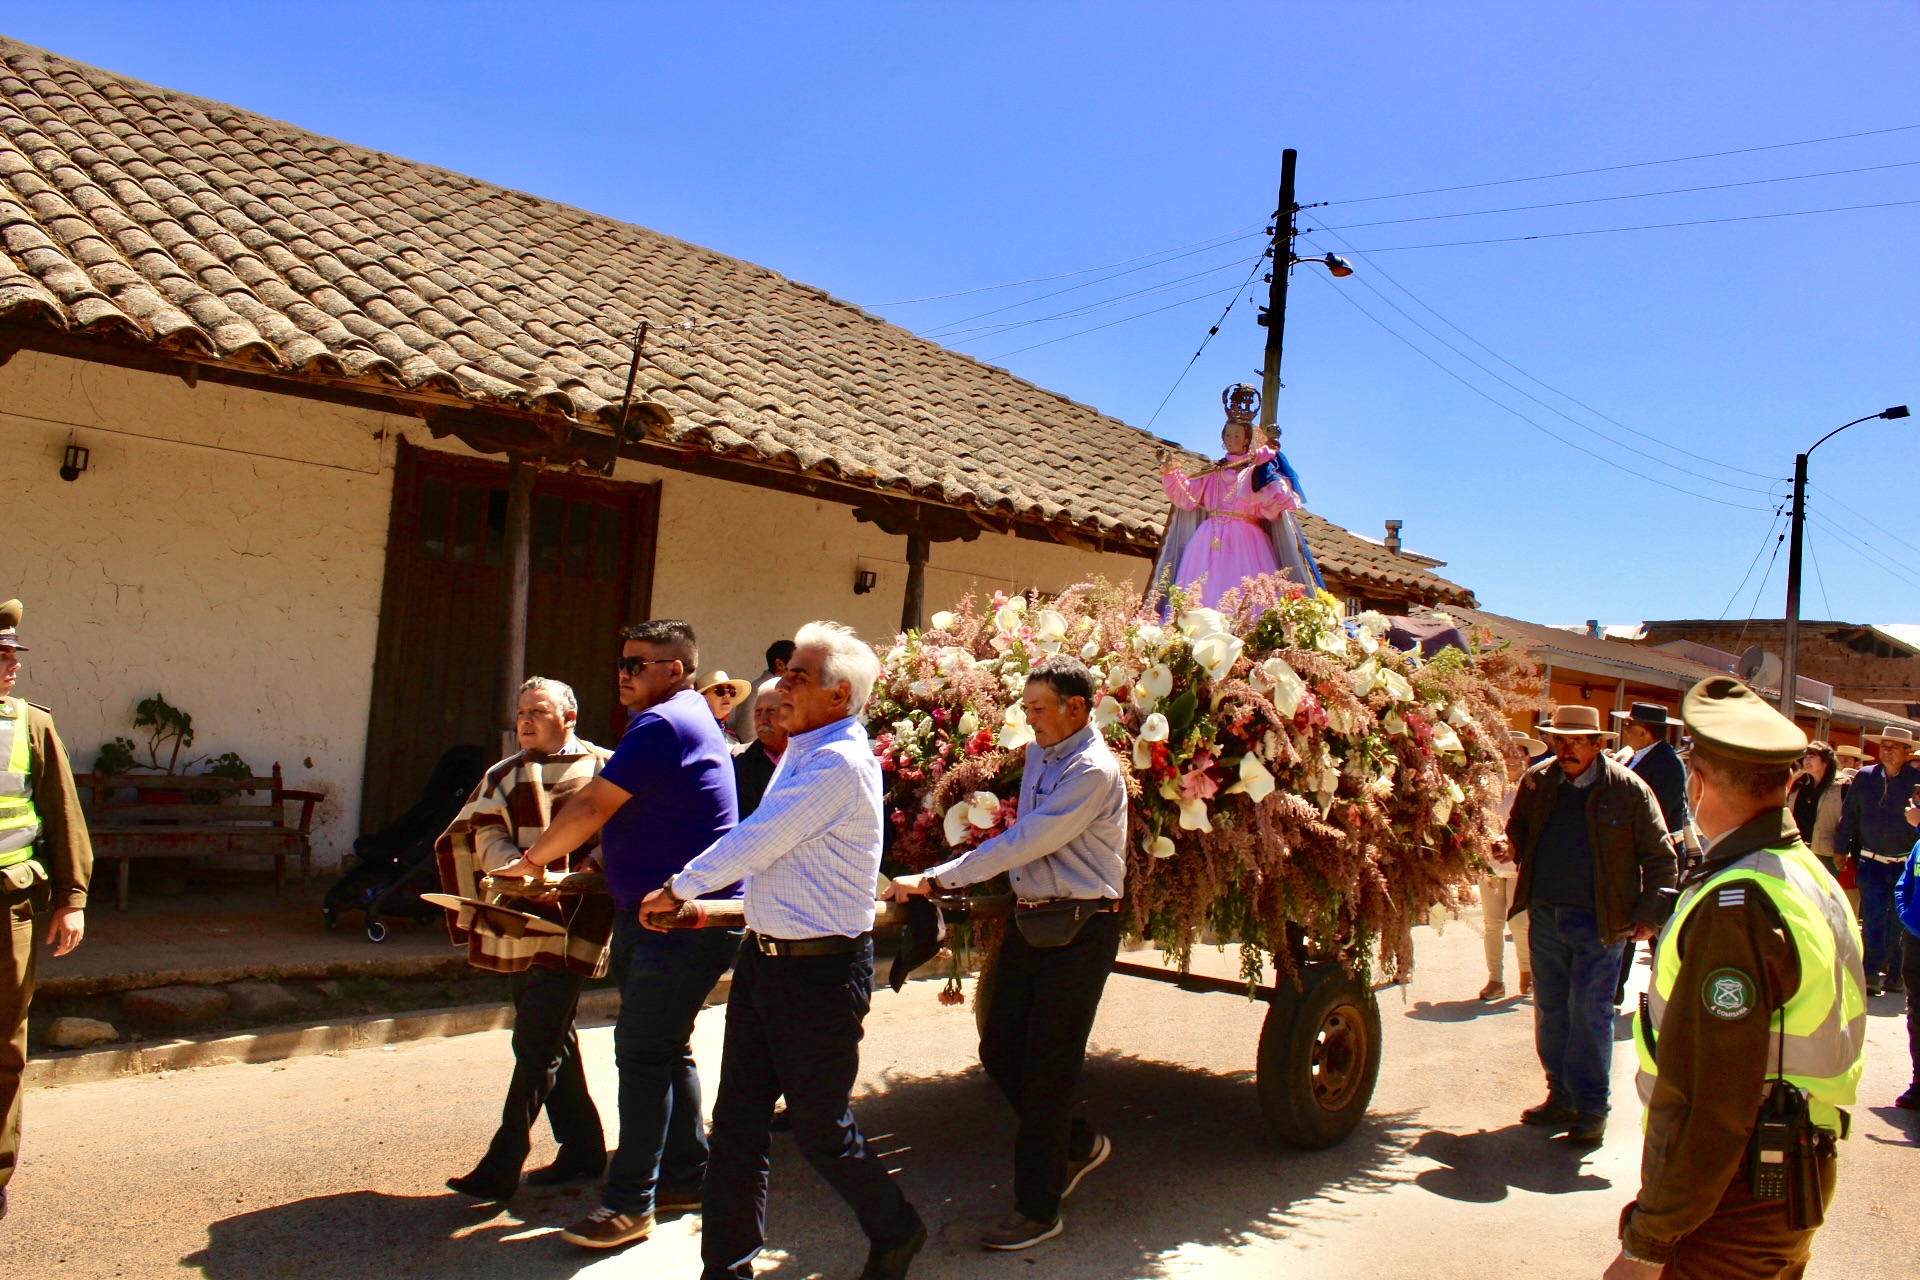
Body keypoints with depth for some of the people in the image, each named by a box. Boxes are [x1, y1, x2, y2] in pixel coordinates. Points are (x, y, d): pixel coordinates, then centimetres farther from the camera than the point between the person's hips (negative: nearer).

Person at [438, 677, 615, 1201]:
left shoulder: (602, 770, -1)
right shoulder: (504, 775, 16)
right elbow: (485, 834, 2)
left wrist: (586, 870, -24)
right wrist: (514, 866, -17)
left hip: (570, 925, -6)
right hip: (520, 921, 7)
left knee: (535, 1046, -6)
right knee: (553, 1042, 13)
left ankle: (502, 1166, -1)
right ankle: (583, 1149, 25)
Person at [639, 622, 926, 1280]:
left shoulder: (840, 763, -20)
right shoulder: (801, 754, 11)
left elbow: (757, 841, -19)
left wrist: (678, 890, -6)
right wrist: (705, 905, 14)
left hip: (821, 972, -9)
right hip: (764, 956, 9)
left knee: (821, 1128, 6)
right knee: (737, 1120, 11)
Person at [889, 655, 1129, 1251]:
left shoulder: (1094, 771, -17)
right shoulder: (1037, 754, 11)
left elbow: (1022, 842, -20)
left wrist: (935, 879, -17)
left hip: (1079, 929, -8)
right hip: (1030, 922, 8)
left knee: (1045, 1069, -1)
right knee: (999, 1053, 11)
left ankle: (1038, 1210, 14)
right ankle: (1075, 1143, 34)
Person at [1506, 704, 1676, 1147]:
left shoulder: (1628, 789, -8)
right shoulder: (1537, 781, 3)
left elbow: (1660, 858, -1)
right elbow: (1517, 829, 21)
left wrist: (1650, 913, -5)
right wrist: (1531, 868, 7)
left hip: (1598, 922, -4)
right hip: (1545, 915, 5)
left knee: (1589, 1013, -3)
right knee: (1551, 1010, 12)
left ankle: (1591, 1109, 8)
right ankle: (1562, 1097, 25)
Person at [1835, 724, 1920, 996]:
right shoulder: (1865, 777, 2)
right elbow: (1849, 815, 9)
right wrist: (1841, 849, 8)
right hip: (1872, 862, 1)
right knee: (1873, 920, -3)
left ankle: (1895, 975, 20)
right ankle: (1872, 975, -1)